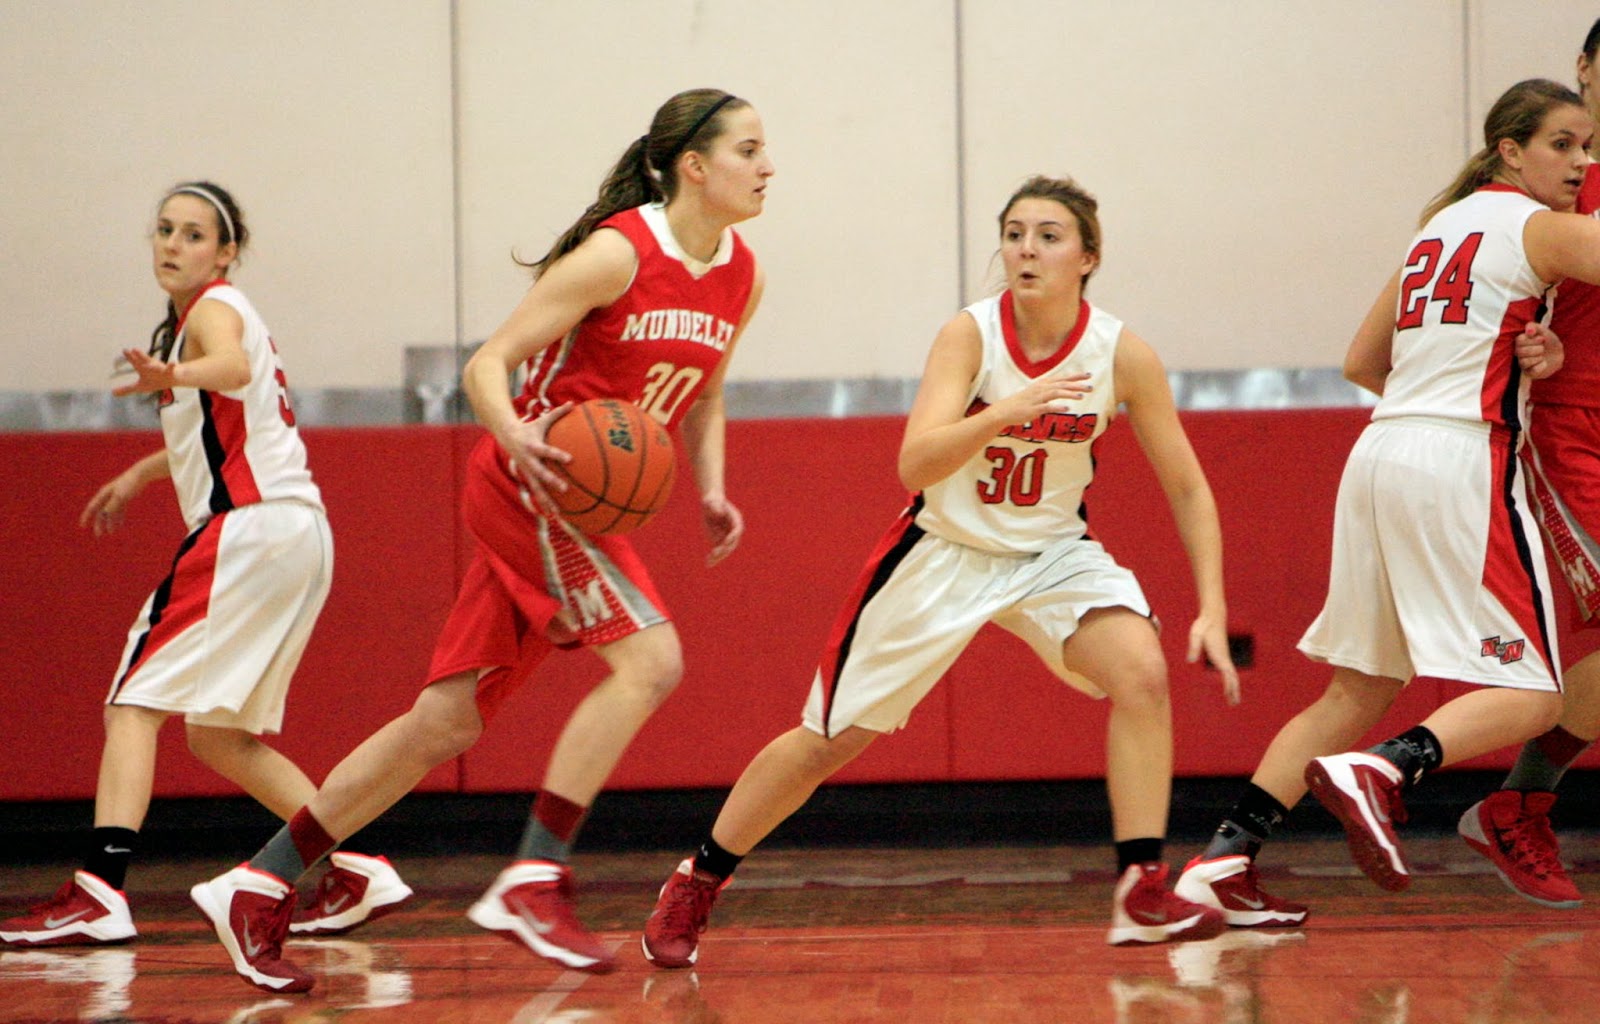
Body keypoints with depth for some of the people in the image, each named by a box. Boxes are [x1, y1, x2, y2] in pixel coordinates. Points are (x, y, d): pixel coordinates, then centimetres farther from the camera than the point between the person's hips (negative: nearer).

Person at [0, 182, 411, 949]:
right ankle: (357, 873, 11)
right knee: (216, 734, 15)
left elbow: (233, 368, -33)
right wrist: (139, 475, 44)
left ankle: (99, 893, -23)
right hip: (295, 533, 10)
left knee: (135, 701, -12)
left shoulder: (212, 310, -6)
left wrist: (173, 376, -53)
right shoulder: (214, 316, 23)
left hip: (251, 527, -10)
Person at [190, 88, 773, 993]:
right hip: (530, 483, -8)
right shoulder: (619, 253, -17)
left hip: (587, 505, 8)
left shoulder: (741, 278, 6)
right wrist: (517, 436, -36)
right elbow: (487, 364, -17)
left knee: (448, 721, 6)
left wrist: (712, 491, 5)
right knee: (648, 657, -24)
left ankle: (258, 888, 13)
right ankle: (534, 881, -22)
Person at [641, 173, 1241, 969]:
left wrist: (1212, 610, -14)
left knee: (1141, 673, -26)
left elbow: (1188, 489, -6)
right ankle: (694, 886, 22)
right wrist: (1007, 410, -45)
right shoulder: (971, 335, -20)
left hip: (1051, 551, 2)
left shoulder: (1123, 356, -15)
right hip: (945, 551, -2)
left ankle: (1143, 892, -19)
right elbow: (915, 465, -31)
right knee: (830, 739, 4)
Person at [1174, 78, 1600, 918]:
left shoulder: (1439, 227, 21)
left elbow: (1361, 362, 25)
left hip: (1382, 450, 8)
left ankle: (1224, 857, 3)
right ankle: (1381, 771, -30)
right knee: (1530, 697, -7)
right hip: (1462, 463, -8)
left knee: (1358, 691, 12)